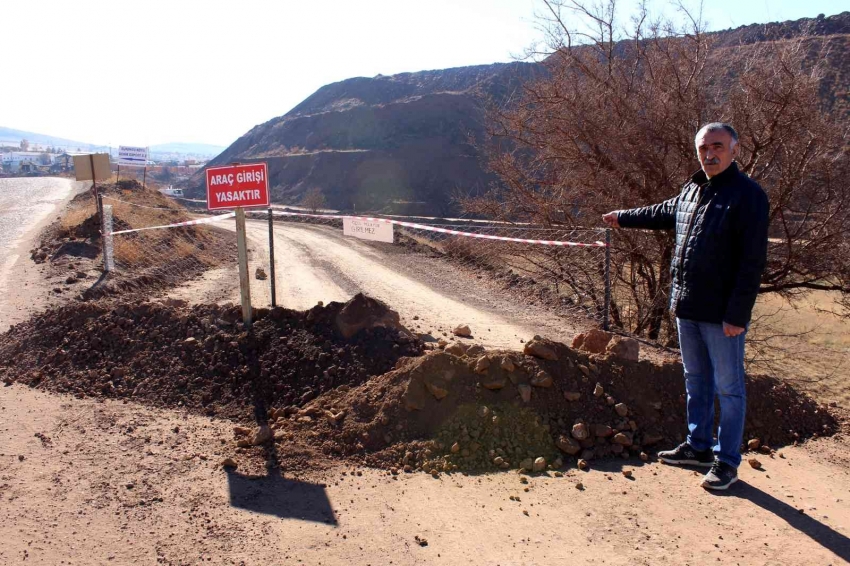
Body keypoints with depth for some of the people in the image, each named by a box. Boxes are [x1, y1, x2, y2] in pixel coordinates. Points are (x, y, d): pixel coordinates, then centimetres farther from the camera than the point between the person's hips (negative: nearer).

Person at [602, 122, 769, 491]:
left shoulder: (748, 195, -13)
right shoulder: (693, 190, 10)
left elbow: (753, 261, -17)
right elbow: (664, 213, 31)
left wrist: (737, 313, -20)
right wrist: (624, 218, 42)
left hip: (722, 313, -8)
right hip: (687, 308, 8)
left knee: (728, 387, 3)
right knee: (696, 380, 18)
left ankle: (727, 461, 15)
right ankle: (698, 446, 33)